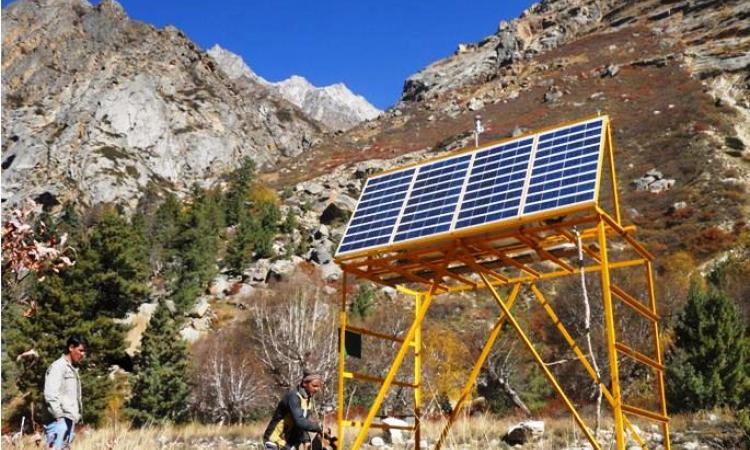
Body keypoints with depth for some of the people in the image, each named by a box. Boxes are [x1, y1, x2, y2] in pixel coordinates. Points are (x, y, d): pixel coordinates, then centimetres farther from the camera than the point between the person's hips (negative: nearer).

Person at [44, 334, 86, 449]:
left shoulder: (72, 369, 19)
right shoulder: (58, 366, -7)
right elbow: (50, 394, -16)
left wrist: (76, 415, 11)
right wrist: (59, 416, -18)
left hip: (70, 420, 9)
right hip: (60, 421, -9)